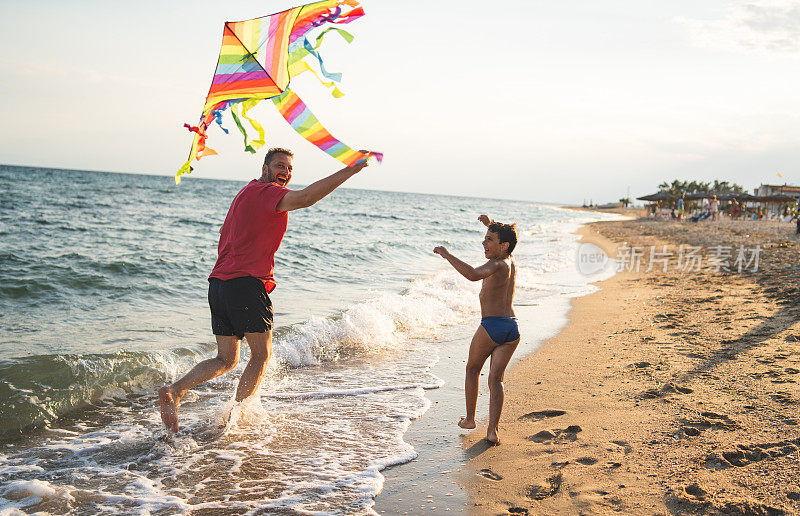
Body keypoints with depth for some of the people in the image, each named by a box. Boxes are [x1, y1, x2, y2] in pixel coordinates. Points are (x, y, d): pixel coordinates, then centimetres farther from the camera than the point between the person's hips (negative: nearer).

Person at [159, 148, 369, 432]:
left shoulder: (246, 192, 24)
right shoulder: (265, 191, -8)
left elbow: (224, 236, 30)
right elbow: (305, 198, -27)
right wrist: (351, 170, -29)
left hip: (219, 283, 9)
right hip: (247, 284, -9)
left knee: (226, 360, 14)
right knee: (262, 354, 7)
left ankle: (175, 390, -1)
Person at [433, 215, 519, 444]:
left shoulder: (497, 264, -13)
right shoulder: (510, 260, 13)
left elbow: (473, 275, -35)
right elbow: (504, 238, 38)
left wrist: (447, 255, -28)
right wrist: (490, 225, 25)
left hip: (492, 325, -7)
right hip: (513, 329, 7)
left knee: (472, 370, 17)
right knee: (495, 378, 2)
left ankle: (469, 419, 27)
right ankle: (492, 430, -10)